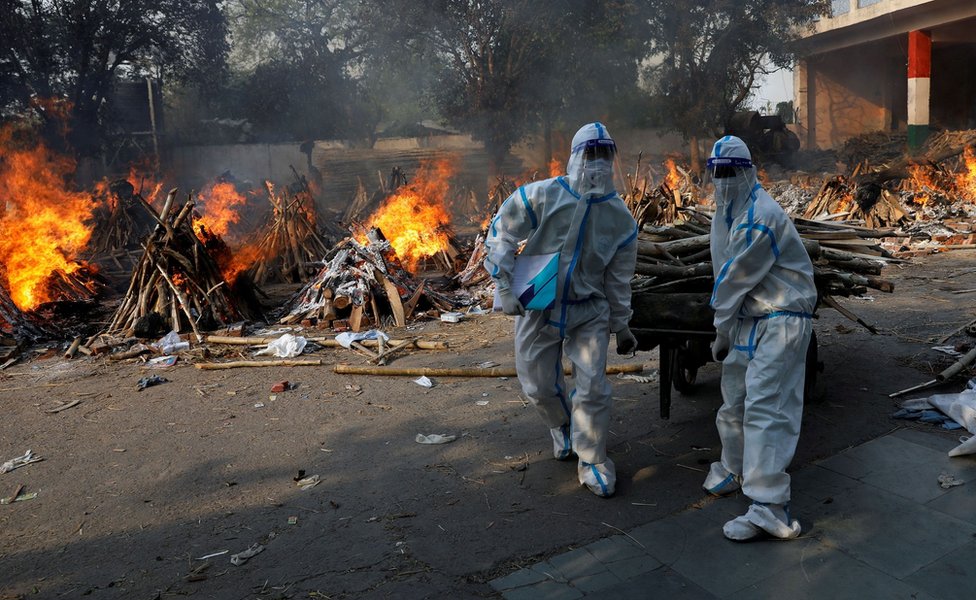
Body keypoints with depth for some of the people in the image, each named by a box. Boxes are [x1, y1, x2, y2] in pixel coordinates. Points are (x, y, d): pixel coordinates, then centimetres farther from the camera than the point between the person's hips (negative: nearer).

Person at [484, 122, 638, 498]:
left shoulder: (620, 218, -4)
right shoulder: (541, 196, -15)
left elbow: (618, 278, 5)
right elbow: (501, 234, -7)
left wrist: (621, 326, 10)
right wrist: (503, 286, -13)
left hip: (589, 312, 1)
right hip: (537, 309, -1)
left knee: (593, 387, -3)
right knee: (539, 386, 11)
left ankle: (592, 461, 18)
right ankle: (562, 425, 45)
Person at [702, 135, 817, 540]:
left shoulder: (760, 217, -21)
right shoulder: (724, 212, 11)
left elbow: (736, 278, -17)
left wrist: (721, 332, -8)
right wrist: (724, 327, 10)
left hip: (781, 320, -9)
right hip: (747, 318, 10)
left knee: (765, 408, -15)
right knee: (734, 400, 18)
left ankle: (770, 508, -12)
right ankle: (735, 469, 39)